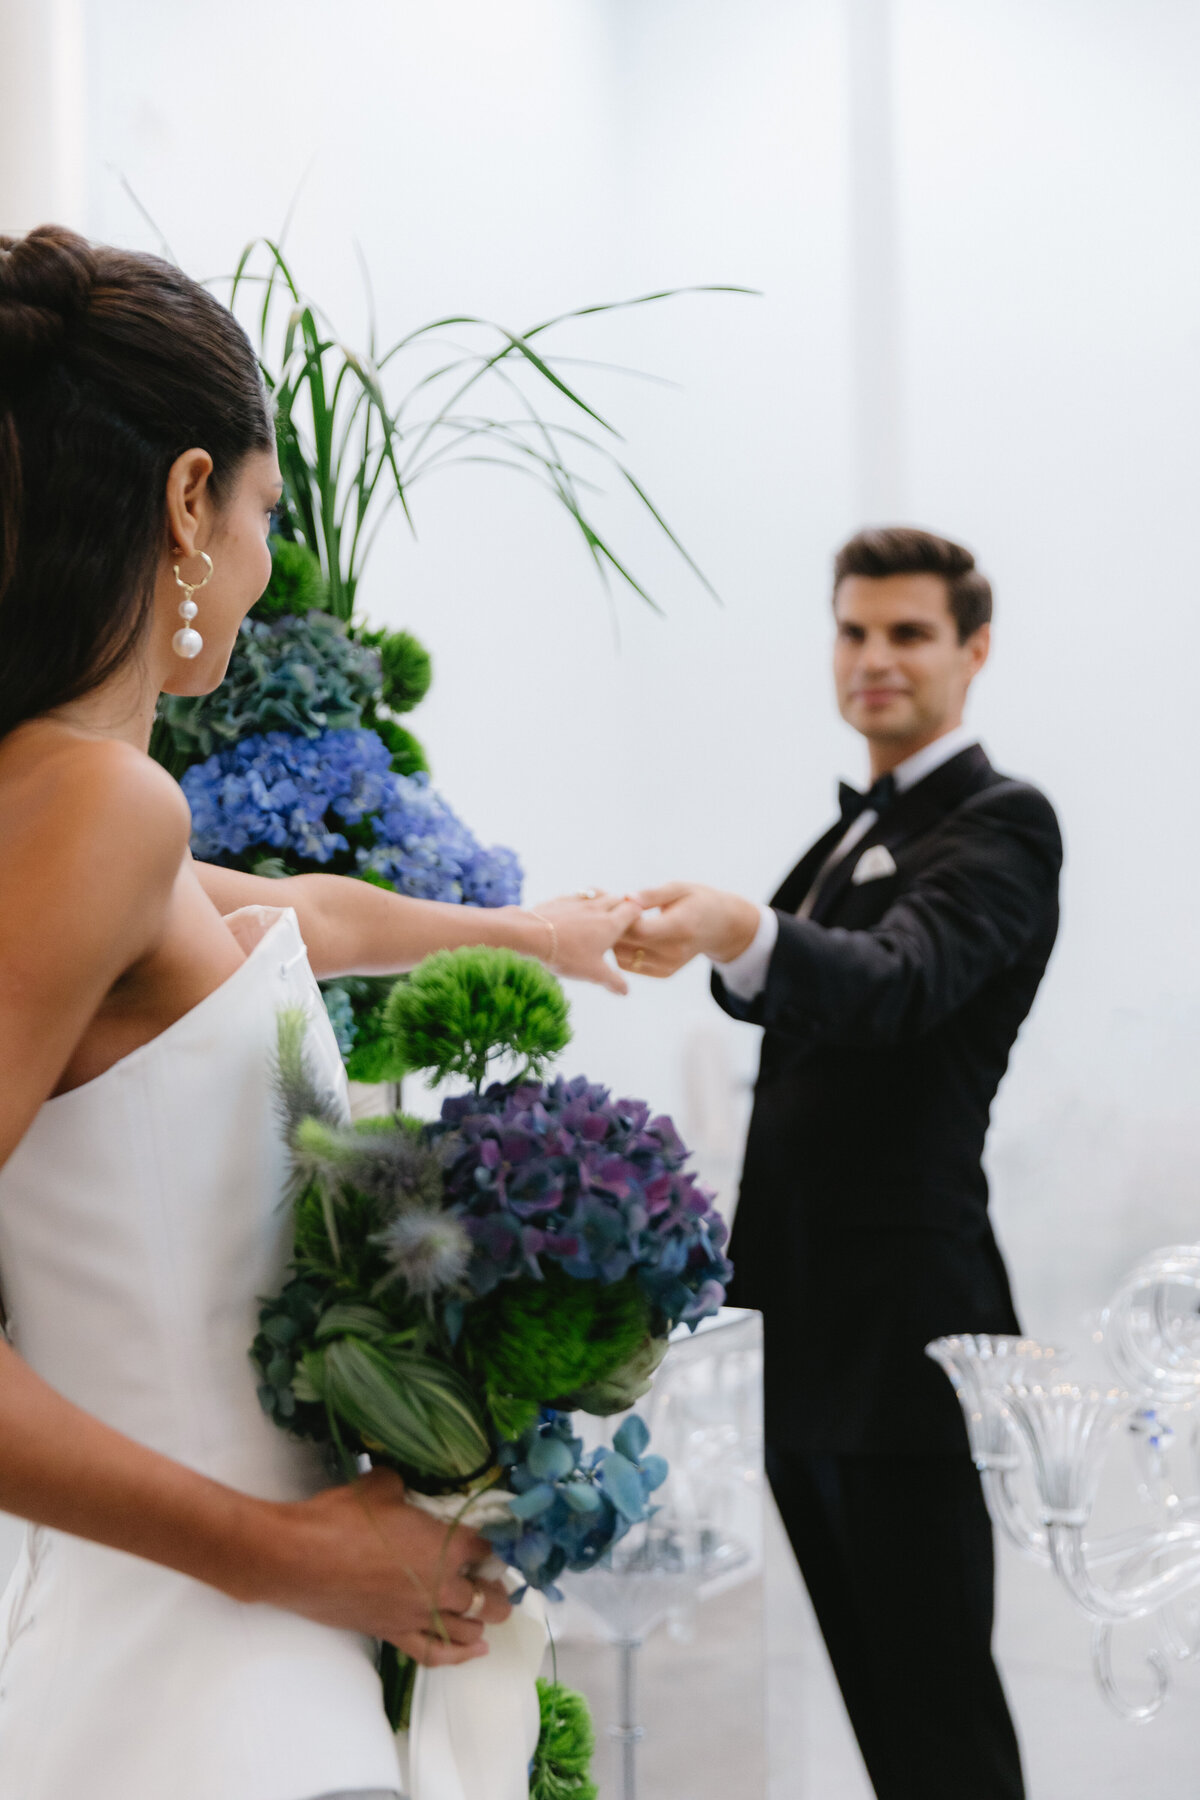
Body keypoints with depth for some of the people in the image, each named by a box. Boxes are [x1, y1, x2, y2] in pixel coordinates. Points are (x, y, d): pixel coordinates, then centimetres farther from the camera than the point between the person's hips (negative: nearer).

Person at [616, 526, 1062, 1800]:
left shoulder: (1000, 824, -9)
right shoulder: (855, 831, 18)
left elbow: (897, 980, -28)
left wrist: (740, 929, -46)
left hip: (899, 1328, -8)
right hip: (801, 1323, 9)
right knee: (870, 1684, 15)